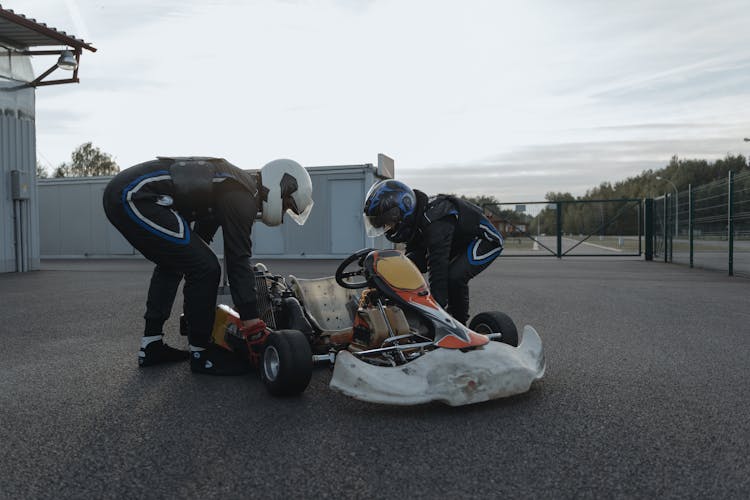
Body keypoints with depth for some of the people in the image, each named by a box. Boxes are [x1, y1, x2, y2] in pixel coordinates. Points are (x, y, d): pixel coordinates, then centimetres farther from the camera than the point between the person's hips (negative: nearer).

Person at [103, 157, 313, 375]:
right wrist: (254, 326, -12)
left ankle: (151, 345, 26)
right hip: (136, 196, -11)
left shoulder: (232, 182, 22)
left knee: (171, 264, 26)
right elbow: (238, 262, -13)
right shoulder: (242, 196, -8)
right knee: (205, 268, -9)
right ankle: (200, 353, 4)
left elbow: (201, 236, 32)